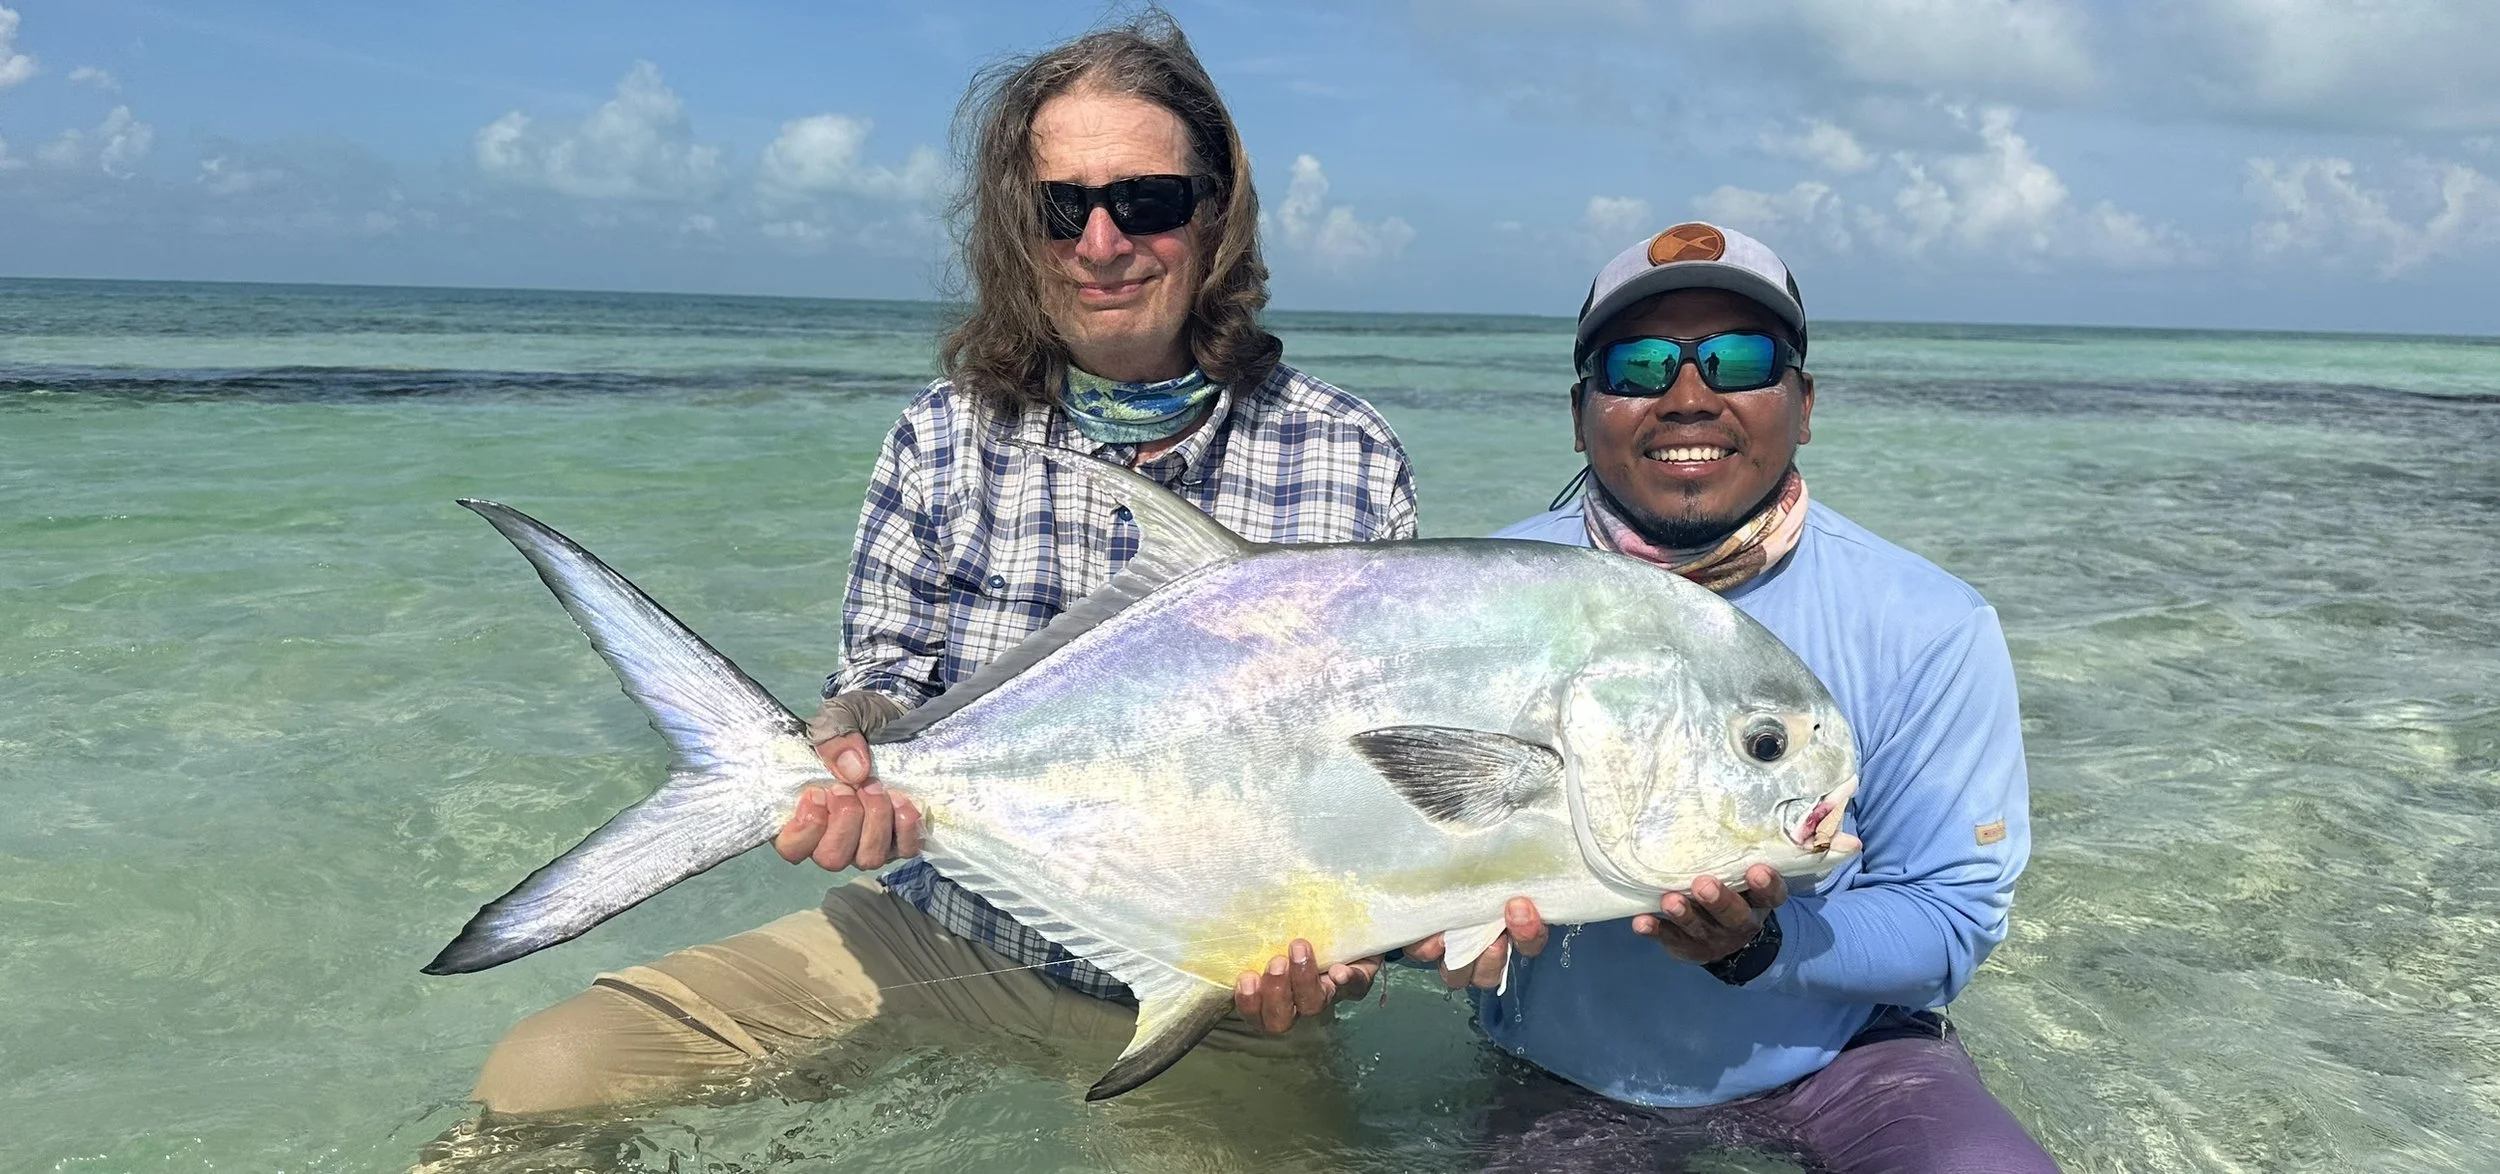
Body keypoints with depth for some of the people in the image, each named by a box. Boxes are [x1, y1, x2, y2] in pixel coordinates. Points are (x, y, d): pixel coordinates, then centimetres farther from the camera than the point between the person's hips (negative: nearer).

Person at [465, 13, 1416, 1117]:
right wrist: (852, 753, -21)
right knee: (545, 1075, -12)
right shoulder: (946, 436, 2)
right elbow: (883, 675, 4)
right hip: (941, 940, 1)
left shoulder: (1351, 465, -2)